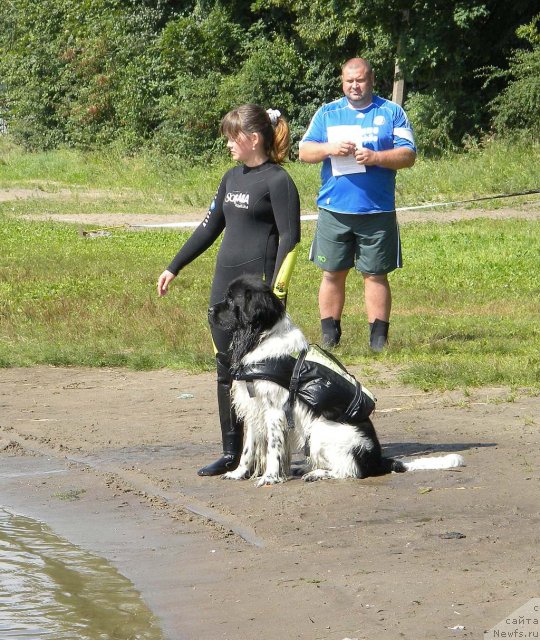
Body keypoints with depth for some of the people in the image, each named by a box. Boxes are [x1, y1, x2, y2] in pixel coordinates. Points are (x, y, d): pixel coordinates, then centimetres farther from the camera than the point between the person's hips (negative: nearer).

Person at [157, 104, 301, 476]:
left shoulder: (277, 181, -9)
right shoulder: (233, 178, 14)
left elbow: (290, 240, -13)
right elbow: (210, 228, 22)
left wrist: (276, 292, -21)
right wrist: (174, 268, 22)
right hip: (225, 284, 8)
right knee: (227, 368, 9)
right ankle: (232, 453, 16)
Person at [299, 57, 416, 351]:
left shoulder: (392, 113, 7)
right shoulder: (327, 113, 12)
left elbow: (408, 155, -1)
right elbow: (304, 151, 7)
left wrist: (375, 157, -16)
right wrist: (330, 148, -13)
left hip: (378, 211, -2)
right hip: (334, 209, 2)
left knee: (375, 274, 1)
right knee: (333, 273, 4)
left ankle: (378, 337, 4)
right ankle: (329, 336, 11)